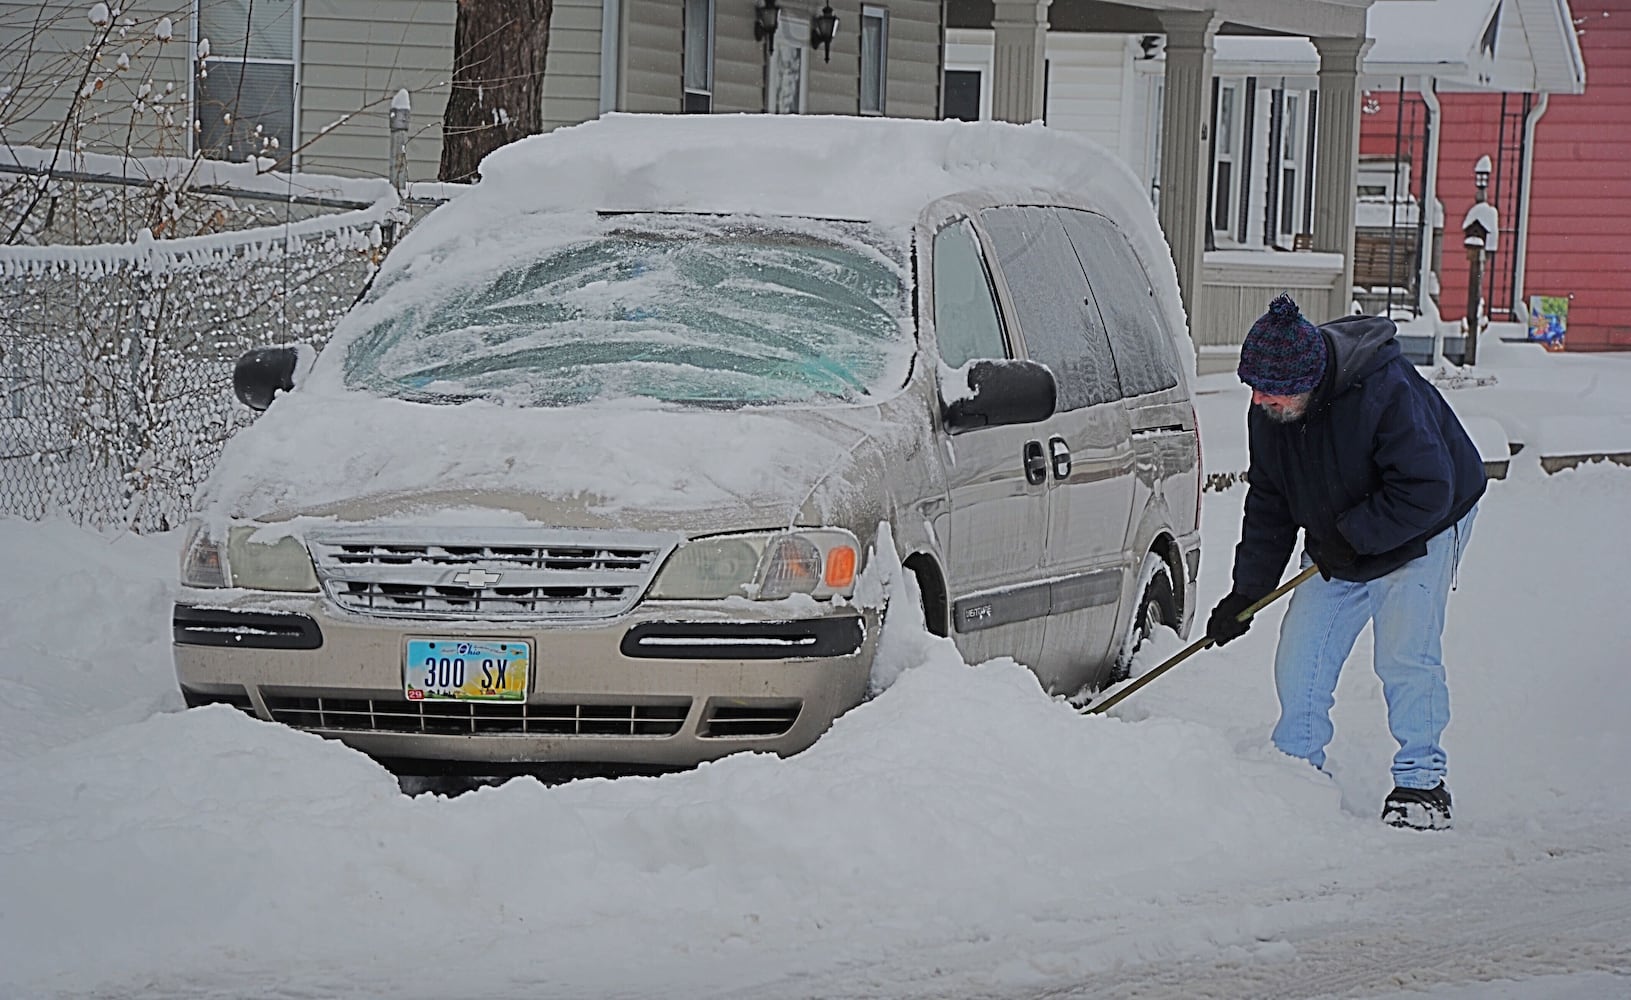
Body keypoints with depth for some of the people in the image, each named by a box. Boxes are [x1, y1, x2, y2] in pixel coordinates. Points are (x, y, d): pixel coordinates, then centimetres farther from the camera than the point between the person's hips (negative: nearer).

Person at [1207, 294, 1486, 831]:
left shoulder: (1386, 392, -34)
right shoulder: (1268, 412, -11)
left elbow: (1427, 491, -32)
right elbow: (1268, 503, 3)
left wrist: (1351, 536, -26)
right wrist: (1247, 591, 1)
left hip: (1418, 532, -6)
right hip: (1338, 550, 6)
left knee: (1405, 655, -16)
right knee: (1300, 657, -1)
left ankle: (1421, 784, -5)